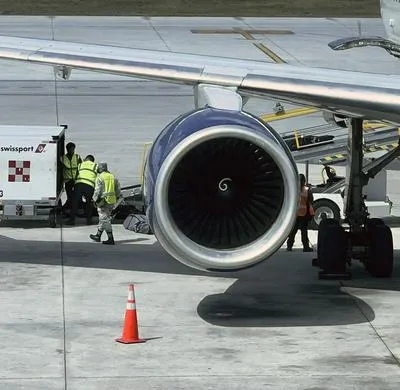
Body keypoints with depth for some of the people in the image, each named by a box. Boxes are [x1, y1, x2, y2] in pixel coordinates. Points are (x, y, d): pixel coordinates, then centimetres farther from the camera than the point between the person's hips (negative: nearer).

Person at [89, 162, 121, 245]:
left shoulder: (100, 178, -10)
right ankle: (98, 236, 29)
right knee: (102, 219, 19)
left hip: (103, 201, -8)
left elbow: (97, 191, -15)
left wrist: (95, 200, -4)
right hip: (112, 202, 8)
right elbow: (118, 190, 12)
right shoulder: (113, 177, 11)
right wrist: (116, 198, 22)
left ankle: (111, 239, -8)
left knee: (105, 220, -4)